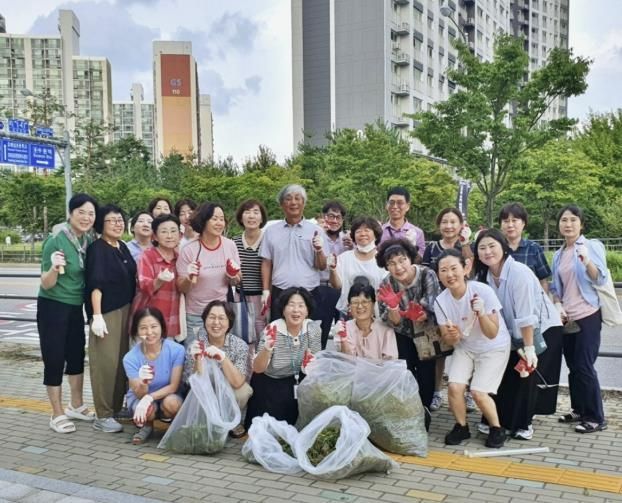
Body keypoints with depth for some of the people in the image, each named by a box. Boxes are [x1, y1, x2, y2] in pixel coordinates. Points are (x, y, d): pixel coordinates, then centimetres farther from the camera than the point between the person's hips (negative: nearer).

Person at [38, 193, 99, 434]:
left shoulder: (89, 240, 0)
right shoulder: (56, 240, -19)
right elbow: (46, 284, -17)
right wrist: (54, 268, -35)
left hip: (75, 307, 7)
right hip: (52, 307, -7)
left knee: (77, 355, 16)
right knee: (54, 359, 0)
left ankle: (76, 406, 32)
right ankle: (57, 415, 14)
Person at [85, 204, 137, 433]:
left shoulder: (123, 247, 13)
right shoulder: (97, 248, -9)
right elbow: (95, 284, -16)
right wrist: (96, 315, -22)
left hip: (126, 310, 8)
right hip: (106, 312, -7)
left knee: (122, 360, 11)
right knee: (106, 362, -6)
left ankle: (118, 407, 22)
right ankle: (103, 415, 0)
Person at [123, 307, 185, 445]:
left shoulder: (176, 350, -22)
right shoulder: (131, 358, -19)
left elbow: (174, 386, -16)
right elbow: (140, 394, -19)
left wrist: (149, 397, -32)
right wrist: (143, 383, -43)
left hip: (167, 394, 0)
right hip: (140, 397, 1)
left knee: (171, 403, -35)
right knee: (148, 409, -34)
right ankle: (146, 426, 4)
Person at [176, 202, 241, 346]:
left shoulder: (230, 245, -5)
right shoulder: (189, 250, -13)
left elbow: (237, 281, 6)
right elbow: (181, 288, -5)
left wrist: (234, 277, -15)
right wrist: (189, 279, -25)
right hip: (196, 316, -2)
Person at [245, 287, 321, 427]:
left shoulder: (314, 329, -12)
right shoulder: (272, 330, -21)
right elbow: (257, 369, -20)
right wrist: (267, 349, -40)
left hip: (297, 382, 2)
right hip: (269, 383, -2)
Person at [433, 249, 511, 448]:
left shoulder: (483, 291, -28)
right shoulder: (441, 301, -16)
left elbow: (492, 334, -24)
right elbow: (448, 340, -6)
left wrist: (481, 313, -41)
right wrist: (452, 336, -30)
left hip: (494, 348, -3)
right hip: (465, 347, 4)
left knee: (478, 392, -16)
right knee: (454, 387, -15)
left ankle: (497, 429, 11)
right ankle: (461, 427, 11)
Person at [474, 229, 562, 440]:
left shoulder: (519, 272, -27)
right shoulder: (484, 276, -6)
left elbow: (526, 315, -28)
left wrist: (529, 348, -27)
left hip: (543, 327, -6)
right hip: (514, 332, 6)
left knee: (527, 375, -6)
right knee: (505, 373, 5)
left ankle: (523, 424, 11)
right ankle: (501, 421, 19)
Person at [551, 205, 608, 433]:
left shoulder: (593, 246, -6)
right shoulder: (558, 255, 10)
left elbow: (601, 279, -16)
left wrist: (586, 261, -34)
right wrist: (558, 305, -1)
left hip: (588, 316, -6)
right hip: (567, 318, 6)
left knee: (584, 366, -7)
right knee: (573, 366, 10)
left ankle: (596, 418, 4)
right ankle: (579, 410, 23)